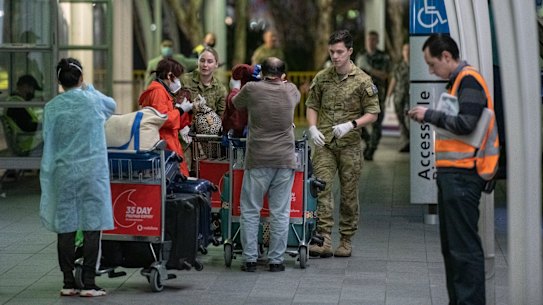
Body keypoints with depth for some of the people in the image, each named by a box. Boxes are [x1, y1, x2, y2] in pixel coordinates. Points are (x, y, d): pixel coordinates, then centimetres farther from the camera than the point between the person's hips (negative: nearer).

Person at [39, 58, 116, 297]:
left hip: (63, 174, 2)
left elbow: (48, 141, 2)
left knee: (65, 228, 6)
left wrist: (49, 176, 11)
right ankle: (88, 283, 1)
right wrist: (88, 88, 27)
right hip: (92, 172, -2)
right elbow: (112, 105, 18)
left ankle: (68, 282, 10)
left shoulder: (51, 107, -2)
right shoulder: (92, 100, -5)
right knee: (92, 228, 2)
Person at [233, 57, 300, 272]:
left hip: (257, 159, -2)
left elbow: (236, 103, 18)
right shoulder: (291, 91, 3)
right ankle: (276, 260, 8)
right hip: (285, 160, 2)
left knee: (250, 211, 7)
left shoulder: (251, 89, -3)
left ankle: (250, 259, 6)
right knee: (280, 212, 6)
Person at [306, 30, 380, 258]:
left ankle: (346, 241, 16)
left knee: (349, 194, 5)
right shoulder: (322, 78, 6)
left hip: (350, 145, -2)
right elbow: (312, 106, 15)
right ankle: (324, 240, -15)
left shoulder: (362, 81, -3)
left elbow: (372, 113, -2)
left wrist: (351, 124, -17)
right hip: (324, 144, 2)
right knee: (322, 188, -11)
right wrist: (313, 128, -2)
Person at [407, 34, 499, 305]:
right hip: (452, 173, 10)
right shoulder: (457, 80, 19)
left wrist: (430, 115, -10)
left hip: (462, 174, -10)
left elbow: (466, 124, -20)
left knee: (464, 247, -10)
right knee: (451, 245, 13)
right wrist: (428, 117, 8)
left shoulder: (469, 80, -10)